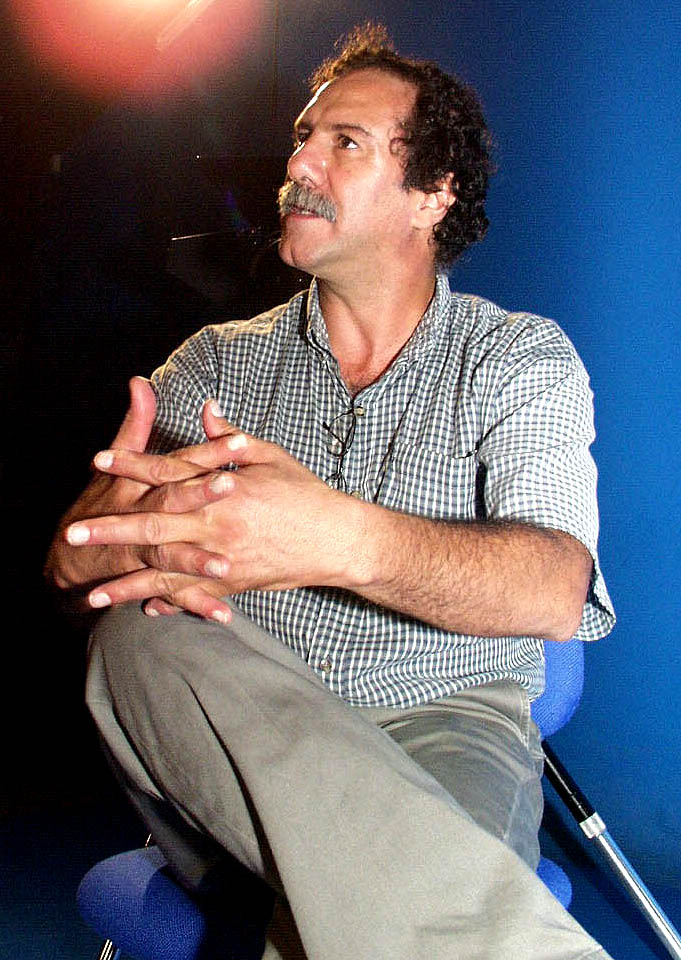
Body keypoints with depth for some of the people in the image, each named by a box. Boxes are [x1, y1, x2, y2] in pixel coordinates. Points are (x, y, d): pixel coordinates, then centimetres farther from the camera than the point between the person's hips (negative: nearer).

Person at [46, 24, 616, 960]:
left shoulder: (524, 357, 3)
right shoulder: (219, 361, 11)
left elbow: (556, 587, -17)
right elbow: (71, 558, -1)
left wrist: (343, 540, -39)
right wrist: (141, 533, -29)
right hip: (227, 738, 5)